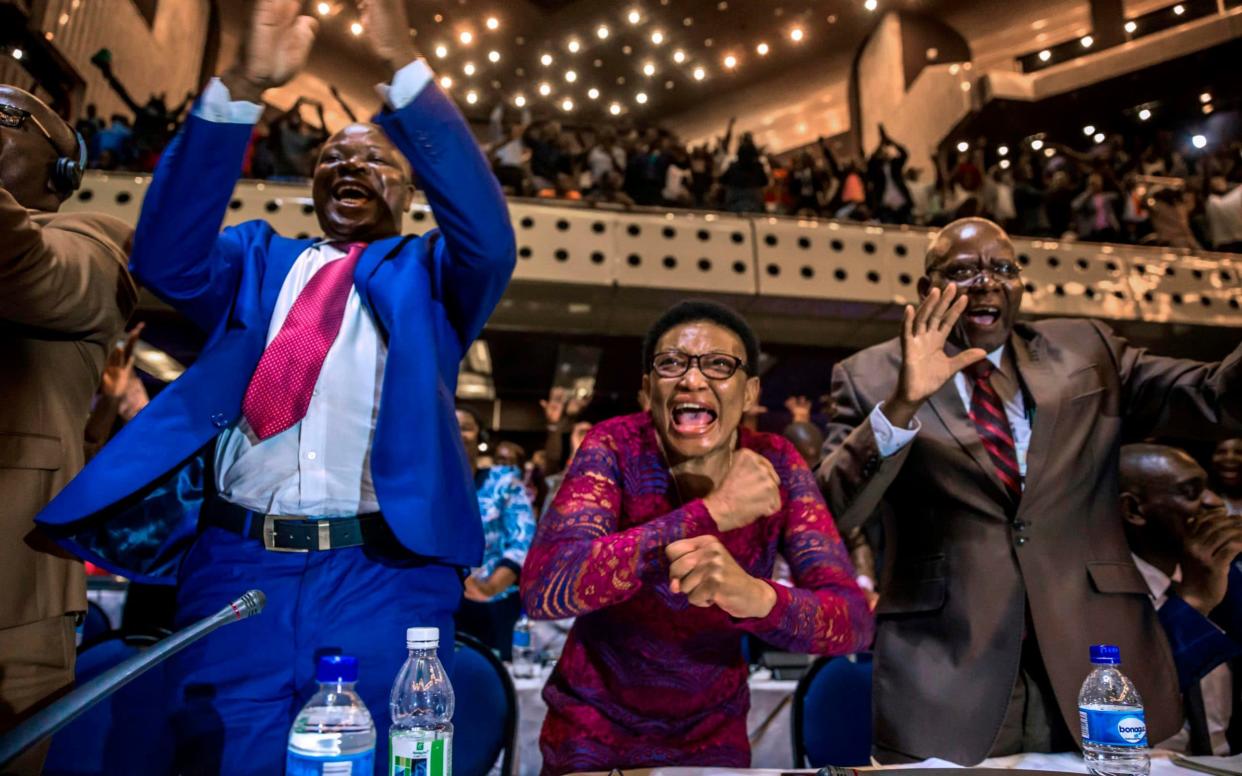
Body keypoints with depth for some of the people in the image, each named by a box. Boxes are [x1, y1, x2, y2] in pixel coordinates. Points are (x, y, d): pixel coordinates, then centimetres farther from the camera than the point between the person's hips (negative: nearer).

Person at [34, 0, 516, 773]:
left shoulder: (428, 272, 14)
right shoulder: (259, 258, 19)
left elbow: (491, 240, -8)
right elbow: (166, 259, 0)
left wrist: (405, 68, -15)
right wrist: (243, 88, -11)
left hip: (383, 574, -1)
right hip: (235, 566, 2)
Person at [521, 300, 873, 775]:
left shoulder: (776, 464, -13)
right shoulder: (616, 447, -19)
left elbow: (853, 620, -19)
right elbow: (543, 587, -34)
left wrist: (756, 597, -40)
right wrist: (711, 512, -35)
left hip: (713, 734, 2)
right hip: (593, 730, -2)